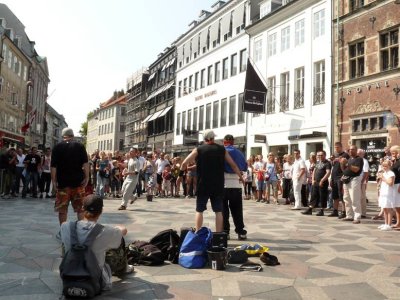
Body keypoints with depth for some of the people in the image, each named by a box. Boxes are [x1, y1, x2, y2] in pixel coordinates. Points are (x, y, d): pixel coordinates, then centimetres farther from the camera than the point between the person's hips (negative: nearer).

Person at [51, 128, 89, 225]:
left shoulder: (57, 147, 2)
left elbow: (53, 166, -4)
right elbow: (85, 163, -6)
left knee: (62, 209, 7)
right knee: (80, 207, 8)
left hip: (62, 182, 0)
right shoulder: (80, 146, 2)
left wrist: (53, 180, -1)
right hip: (78, 181, 1)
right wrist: (86, 177, -5)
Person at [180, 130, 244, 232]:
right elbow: (233, 165, 7)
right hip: (218, 185, 2)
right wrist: (240, 176, 20)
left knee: (199, 210, 9)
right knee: (218, 210, 8)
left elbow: (184, 163, -7)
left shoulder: (198, 149, -1)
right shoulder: (222, 149, 5)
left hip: (203, 185, -1)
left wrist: (182, 170, 13)